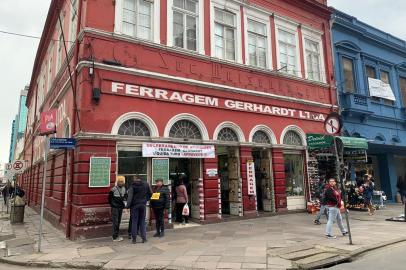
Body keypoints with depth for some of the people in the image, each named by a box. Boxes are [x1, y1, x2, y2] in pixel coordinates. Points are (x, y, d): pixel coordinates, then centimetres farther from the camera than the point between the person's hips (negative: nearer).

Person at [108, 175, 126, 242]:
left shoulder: (124, 189, 6)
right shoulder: (113, 189, -13)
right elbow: (109, 198, -6)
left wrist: (123, 203, 6)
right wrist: (112, 205, -5)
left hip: (120, 207, 6)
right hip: (115, 208, -6)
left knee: (118, 222, 12)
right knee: (115, 222, -4)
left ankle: (117, 235, 22)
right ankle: (115, 237, 2)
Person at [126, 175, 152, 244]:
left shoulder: (132, 186, -9)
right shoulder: (146, 184, 1)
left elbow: (130, 197, -13)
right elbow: (150, 193, 9)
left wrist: (128, 206, -10)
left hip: (134, 205, -2)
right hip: (143, 205, 2)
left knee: (134, 222, 7)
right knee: (142, 221, 11)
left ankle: (134, 239, 10)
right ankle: (144, 238, 11)